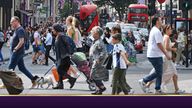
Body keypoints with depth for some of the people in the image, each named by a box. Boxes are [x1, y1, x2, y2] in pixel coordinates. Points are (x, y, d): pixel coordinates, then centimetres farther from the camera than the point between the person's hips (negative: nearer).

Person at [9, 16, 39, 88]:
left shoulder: (20, 30, -16)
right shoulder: (16, 30, 16)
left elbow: (21, 41, -24)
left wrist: (15, 49, -22)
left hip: (17, 52, -10)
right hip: (18, 53, 10)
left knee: (11, 68, -5)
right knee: (22, 68, 12)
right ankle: (33, 79, 12)